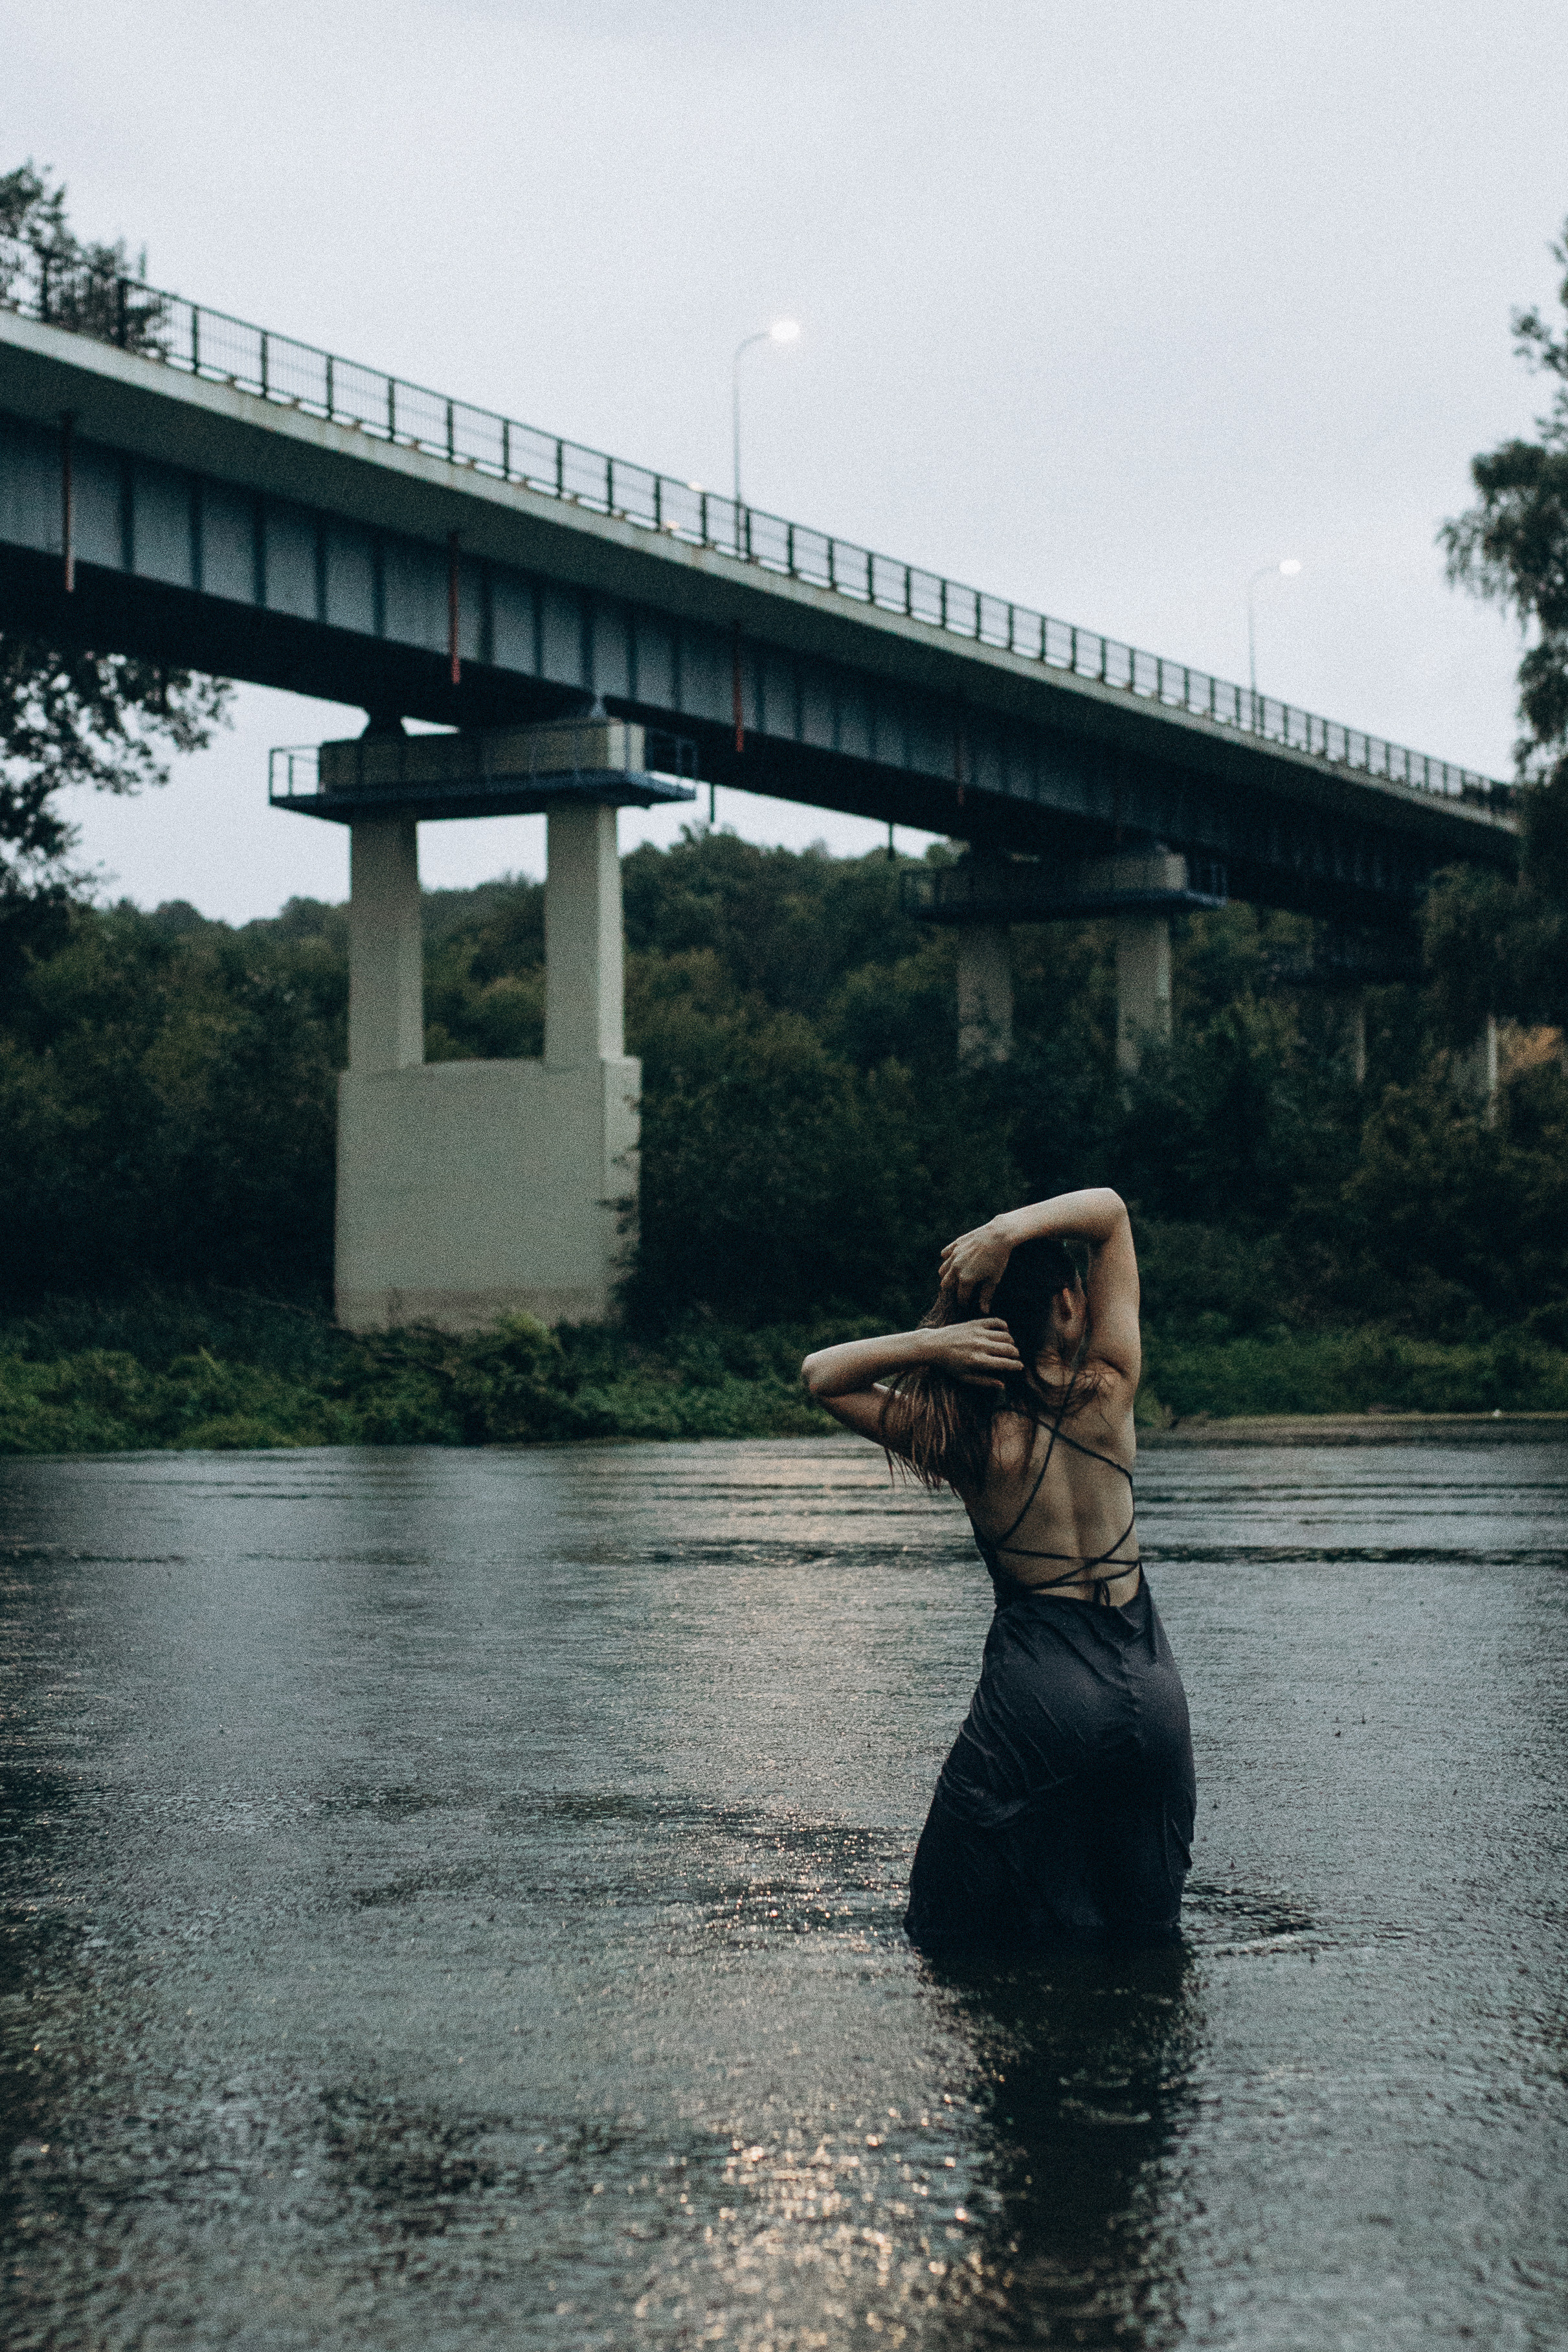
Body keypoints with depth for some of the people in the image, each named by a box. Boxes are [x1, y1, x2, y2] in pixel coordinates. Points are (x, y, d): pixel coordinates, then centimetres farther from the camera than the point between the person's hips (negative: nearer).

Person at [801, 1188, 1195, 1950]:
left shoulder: (967, 1439, -9)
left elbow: (820, 1372, 3)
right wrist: (1003, 1232, -13)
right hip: (1152, 1688, 3)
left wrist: (930, 1344, -12)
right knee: (1142, 1929, 16)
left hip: (1040, 1689, -2)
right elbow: (1108, 1209, 3)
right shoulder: (1109, 1394, -5)